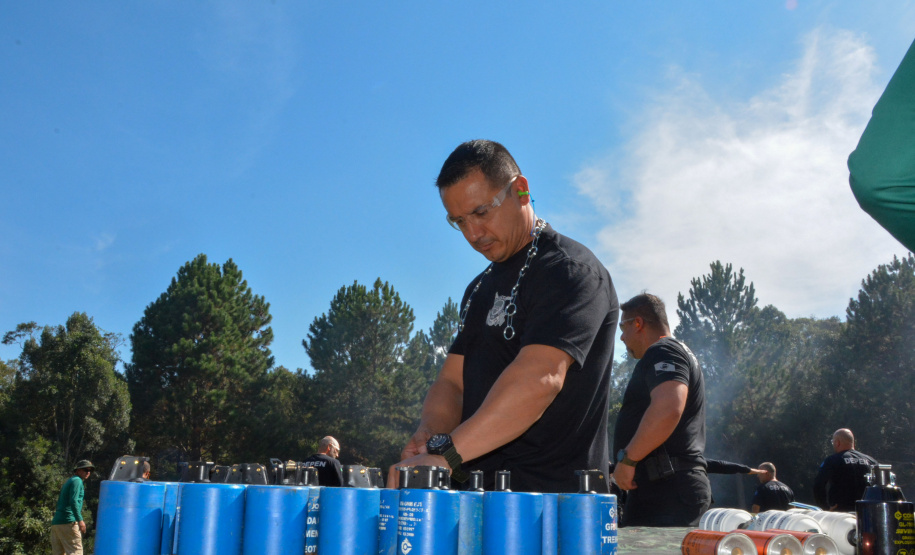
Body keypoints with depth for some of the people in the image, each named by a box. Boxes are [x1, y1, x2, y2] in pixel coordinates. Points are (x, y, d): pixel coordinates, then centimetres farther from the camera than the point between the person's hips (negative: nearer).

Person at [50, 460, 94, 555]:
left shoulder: (68, 482, 26)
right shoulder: (77, 480, -4)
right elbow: (73, 501, -17)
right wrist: (80, 520, -22)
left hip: (56, 522, 10)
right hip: (68, 522, -10)